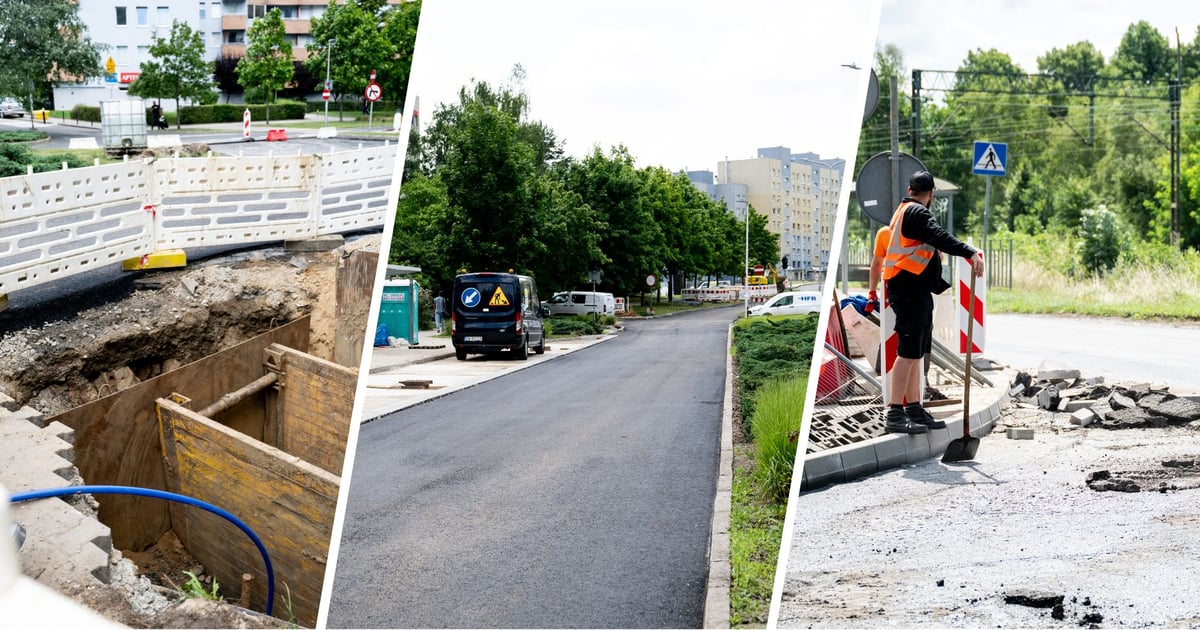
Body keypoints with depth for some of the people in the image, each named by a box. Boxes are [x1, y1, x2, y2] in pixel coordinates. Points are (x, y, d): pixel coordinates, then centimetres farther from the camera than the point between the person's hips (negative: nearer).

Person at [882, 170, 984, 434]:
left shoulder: (905, 211, 22)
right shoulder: (916, 213, -10)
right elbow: (939, 237, -27)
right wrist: (971, 253, -39)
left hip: (915, 292, 11)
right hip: (910, 291, -11)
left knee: (914, 352, 14)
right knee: (908, 352, -12)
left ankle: (914, 410, 21)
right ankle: (895, 414, -13)